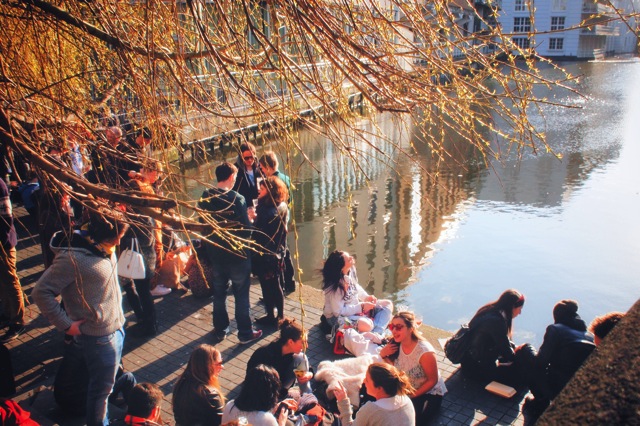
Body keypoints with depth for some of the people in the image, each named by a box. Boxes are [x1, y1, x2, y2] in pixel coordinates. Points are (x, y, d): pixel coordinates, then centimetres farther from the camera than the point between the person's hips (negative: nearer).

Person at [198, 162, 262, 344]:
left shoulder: (205, 197, -5)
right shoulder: (237, 199, -22)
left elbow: (203, 224, 7)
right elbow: (246, 230, -21)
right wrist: (250, 218, -1)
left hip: (215, 253, 5)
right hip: (236, 255, -5)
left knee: (218, 293, 19)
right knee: (241, 295, 9)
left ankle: (220, 330, 31)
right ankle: (245, 333, 19)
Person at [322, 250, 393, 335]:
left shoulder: (350, 272, -9)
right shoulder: (334, 287, -30)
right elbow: (339, 312, -25)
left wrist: (367, 297, -6)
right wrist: (362, 307, -24)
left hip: (355, 309, 9)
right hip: (339, 318, -9)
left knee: (387, 304, 1)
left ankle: (376, 333, -13)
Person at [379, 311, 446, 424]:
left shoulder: (425, 352, -31)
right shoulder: (397, 345, -13)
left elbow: (432, 381, -19)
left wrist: (413, 395, -16)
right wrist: (383, 355, -16)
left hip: (428, 392, -5)